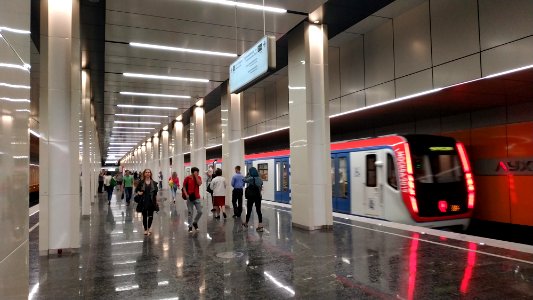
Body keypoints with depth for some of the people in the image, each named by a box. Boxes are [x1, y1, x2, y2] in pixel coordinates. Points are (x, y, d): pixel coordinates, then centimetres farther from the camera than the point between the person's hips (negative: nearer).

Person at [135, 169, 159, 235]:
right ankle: (145, 229, 20)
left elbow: (155, 193, 5)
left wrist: (156, 201, 5)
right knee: (144, 215, 5)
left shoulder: (154, 183, 2)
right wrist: (139, 192, -16)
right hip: (144, 201, -1)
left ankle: (149, 228, 28)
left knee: (150, 215, 6)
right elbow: (136, 190, 6)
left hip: (151, 201, 1)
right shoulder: (141, 182, -1)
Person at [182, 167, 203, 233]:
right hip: (189, 198, -2)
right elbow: (184, 187, 0)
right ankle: (190, 226, 13)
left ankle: (195, 222, 23)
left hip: (197, 198, 2)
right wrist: (186, 195, -13)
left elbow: (199, 184, -15)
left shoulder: (198, 177, 3)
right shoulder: (187, 178, -4)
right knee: (190, 212, 2)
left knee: (200, 212, -1)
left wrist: (196, 176, -15)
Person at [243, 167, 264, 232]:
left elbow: (244, 180, 3)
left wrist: (247, 175, 8)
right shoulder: (260, 179, 0)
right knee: (258, 210, 2)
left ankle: (246, 223, 32)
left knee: (249, 210, 13)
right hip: (258, 196, 3)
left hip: (251, 196, -3)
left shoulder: (250, 179, -13)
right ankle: (260, 225, -4)